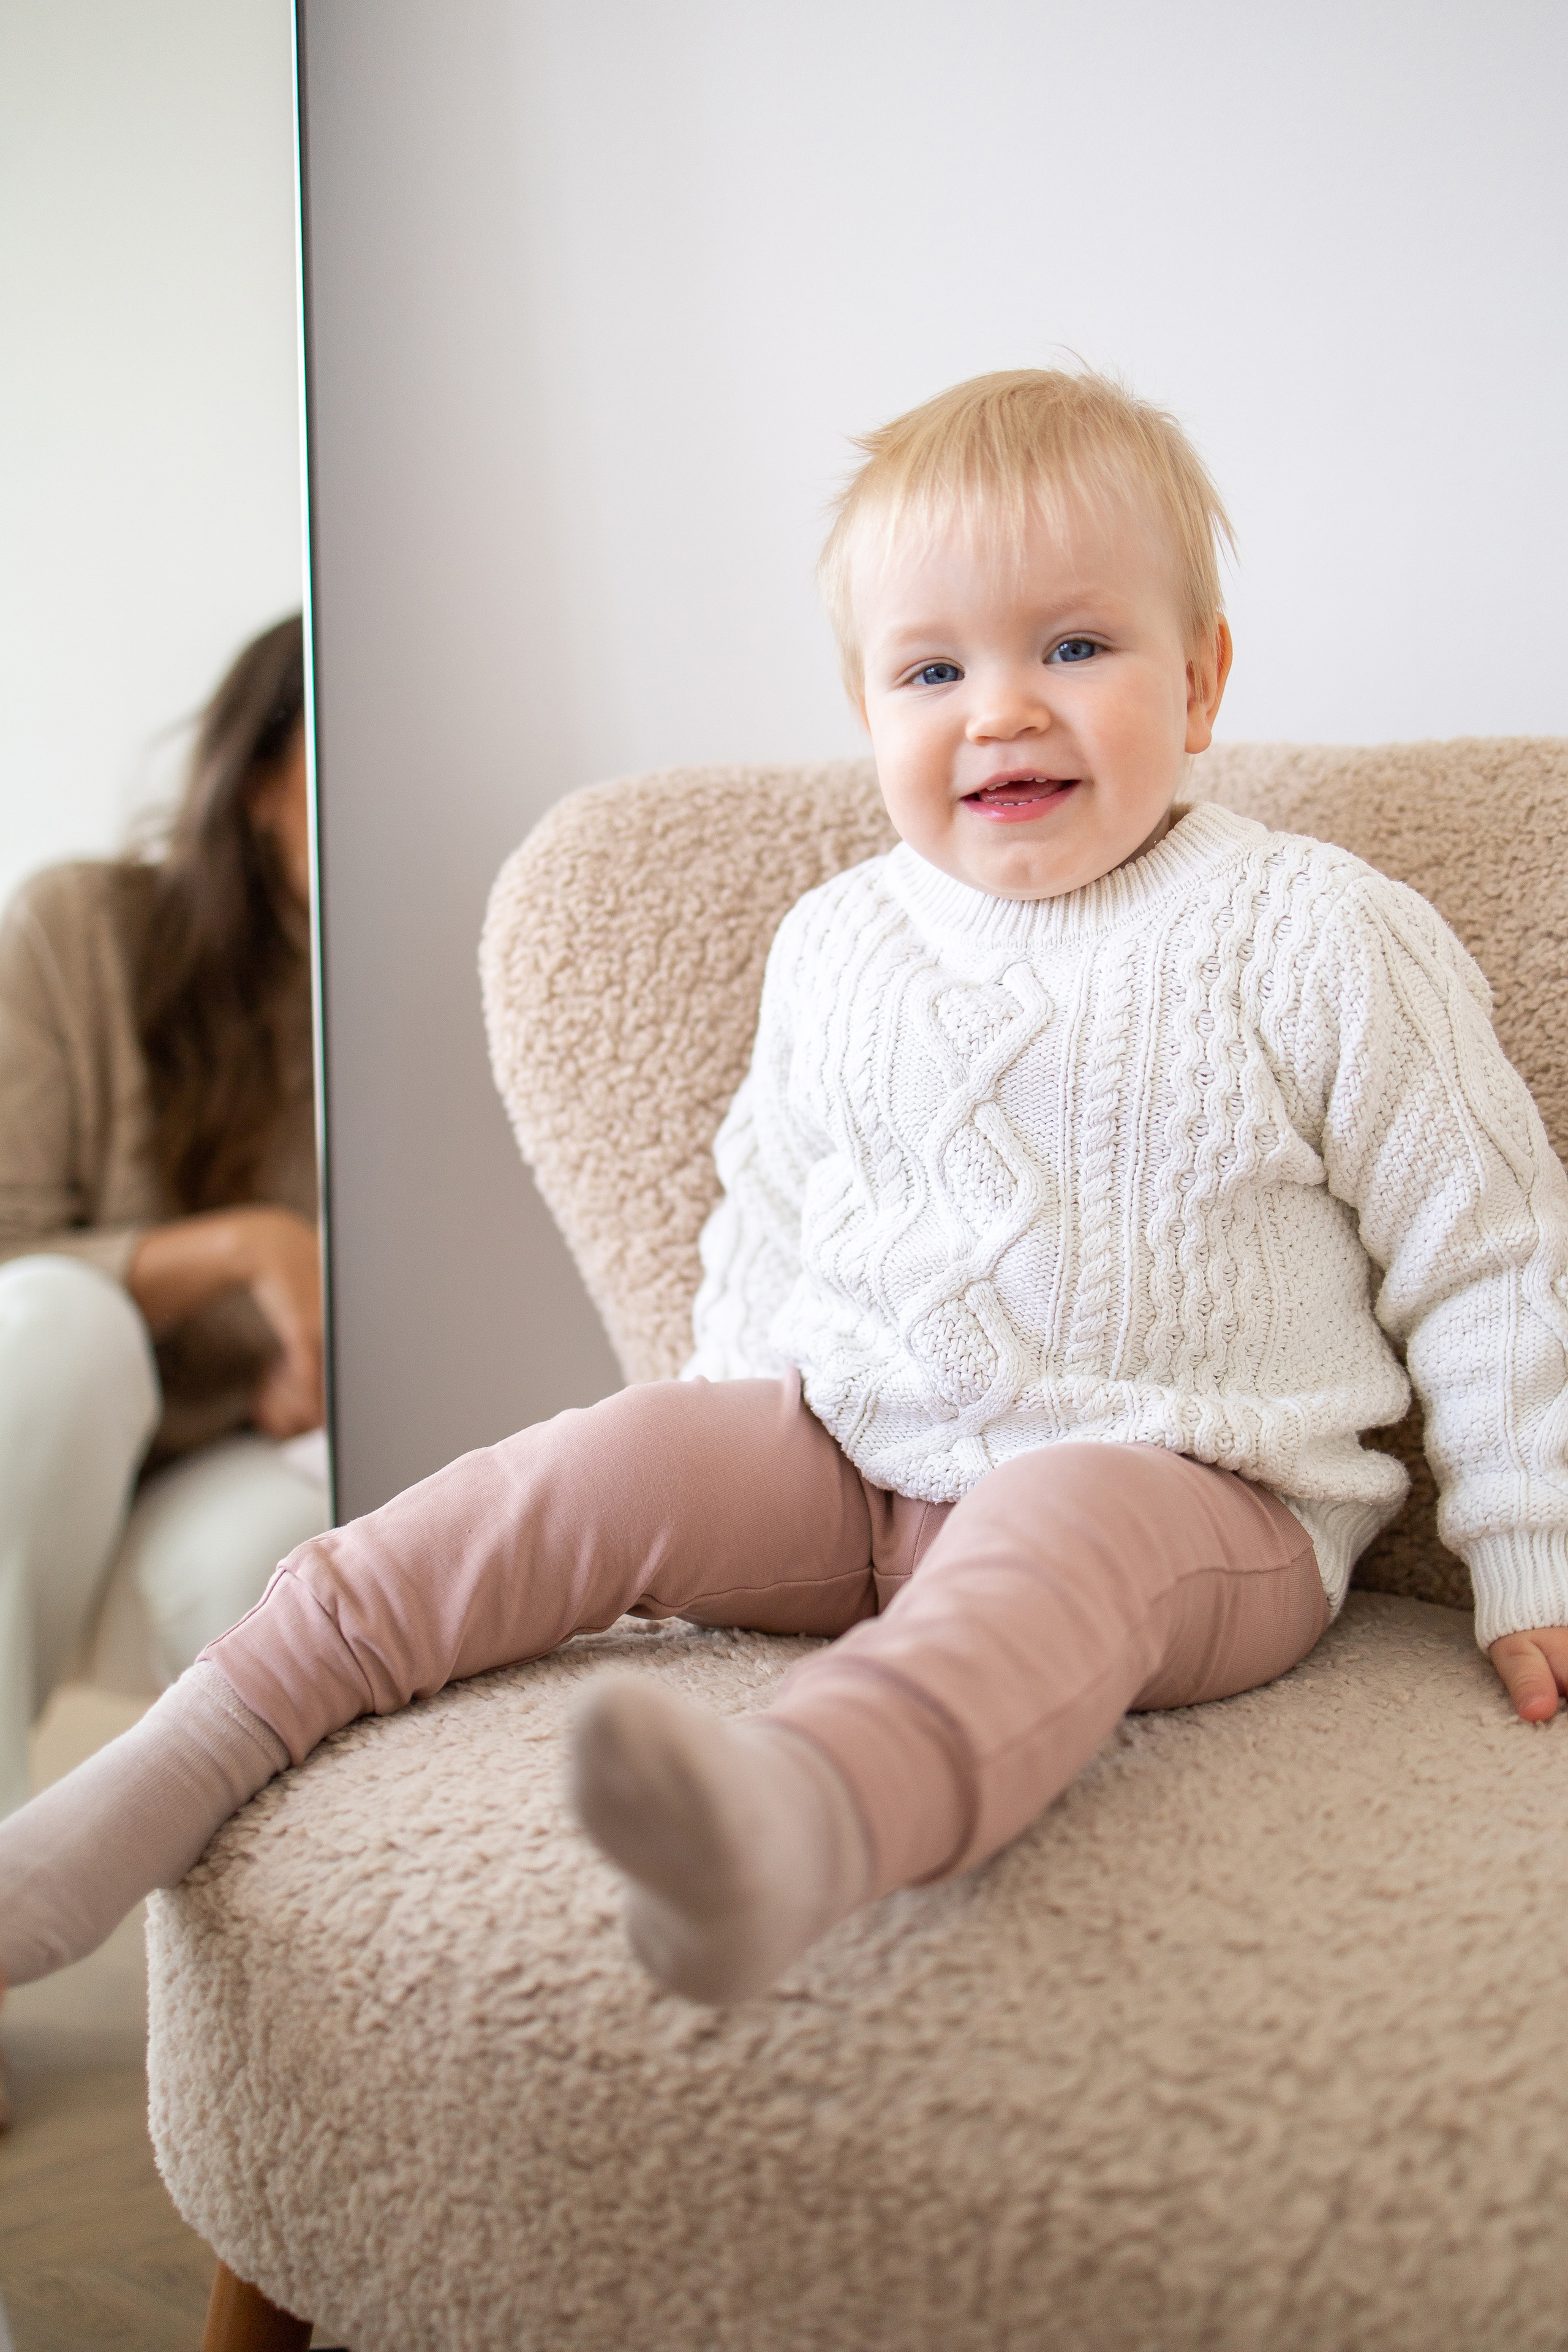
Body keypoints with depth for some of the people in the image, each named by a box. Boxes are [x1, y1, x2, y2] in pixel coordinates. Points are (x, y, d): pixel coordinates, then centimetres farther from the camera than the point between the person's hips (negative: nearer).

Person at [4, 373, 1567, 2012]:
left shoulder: (1321, 946, -5)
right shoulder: (837, 948, 8)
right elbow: (767, 1215, 22)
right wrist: (737, 1481, 15)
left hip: (1184, 1493, -5)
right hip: (853, 1464, 5)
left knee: (1050, 1539, -38)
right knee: (613, 1463, -18)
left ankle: (812, 1807, -69)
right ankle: (200, 1751, -15)